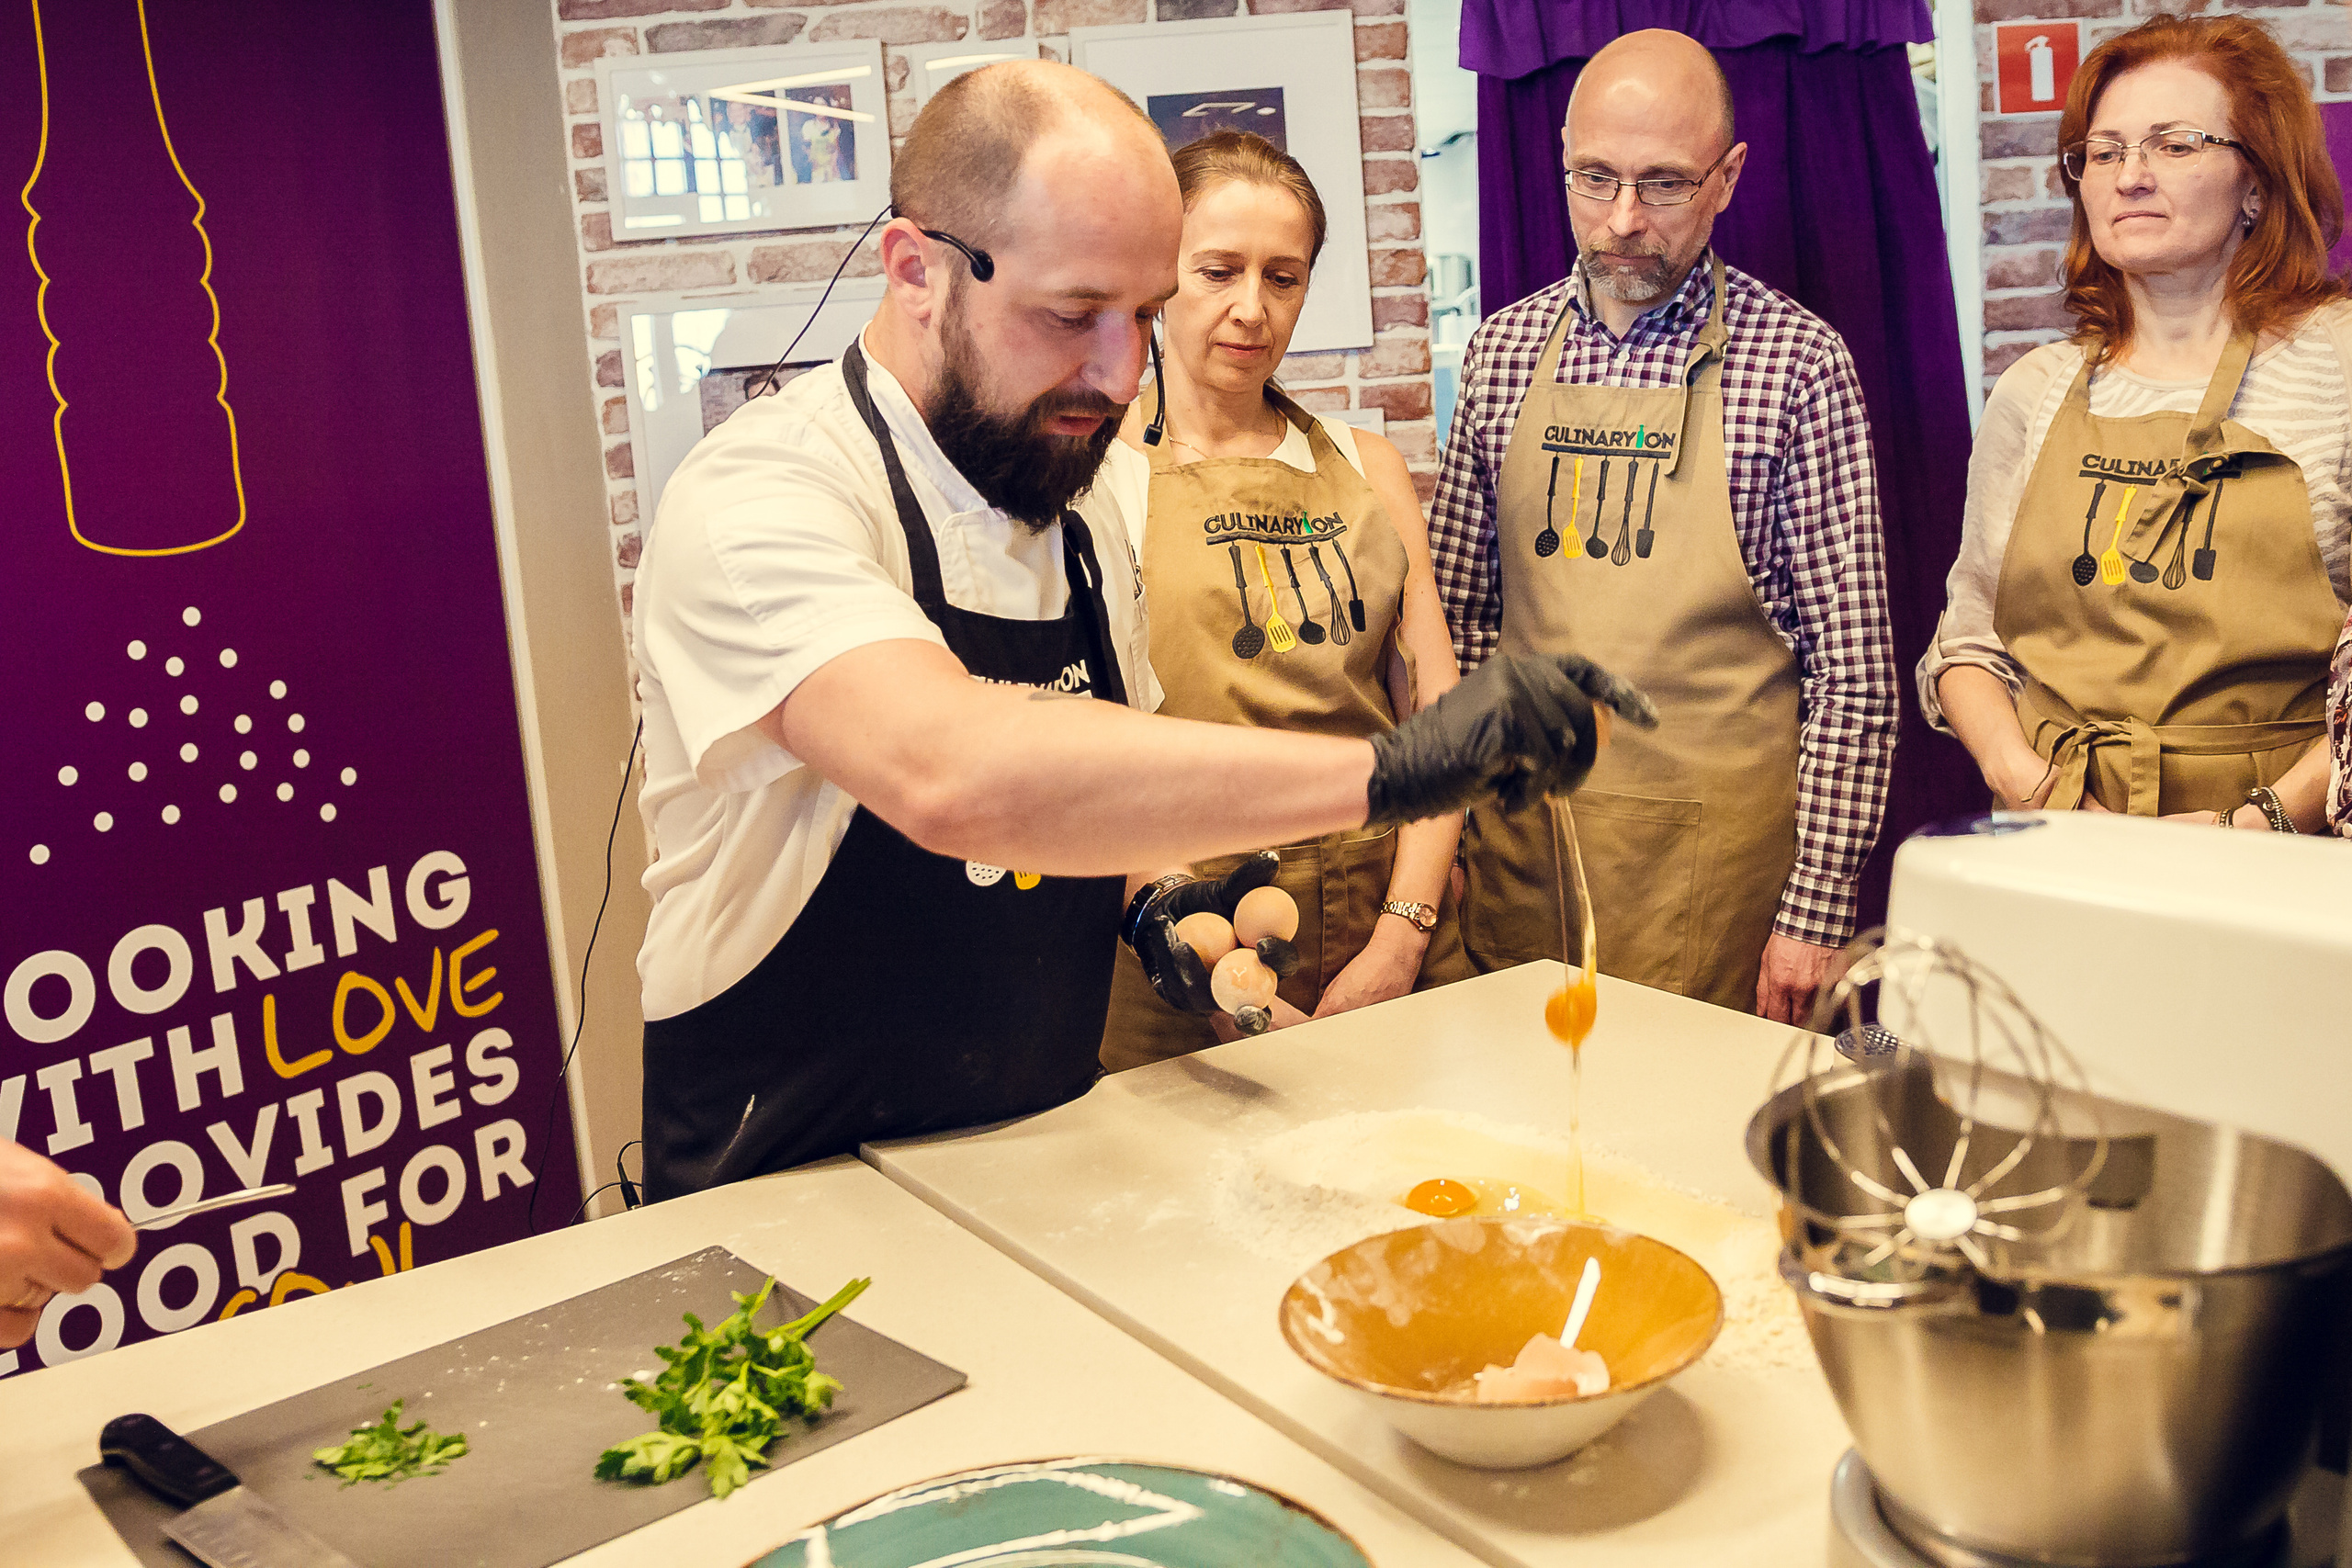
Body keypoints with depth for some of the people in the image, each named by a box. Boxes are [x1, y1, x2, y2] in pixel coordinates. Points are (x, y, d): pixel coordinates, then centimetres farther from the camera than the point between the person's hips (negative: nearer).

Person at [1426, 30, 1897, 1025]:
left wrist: (1818, 906, -9)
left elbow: (1853, 667, -6)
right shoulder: (1503, 350, 6)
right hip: (1519, 840, 3)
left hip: (1716, 849, -3)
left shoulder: (1796, 363, -6)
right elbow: (1457, 613, 10)